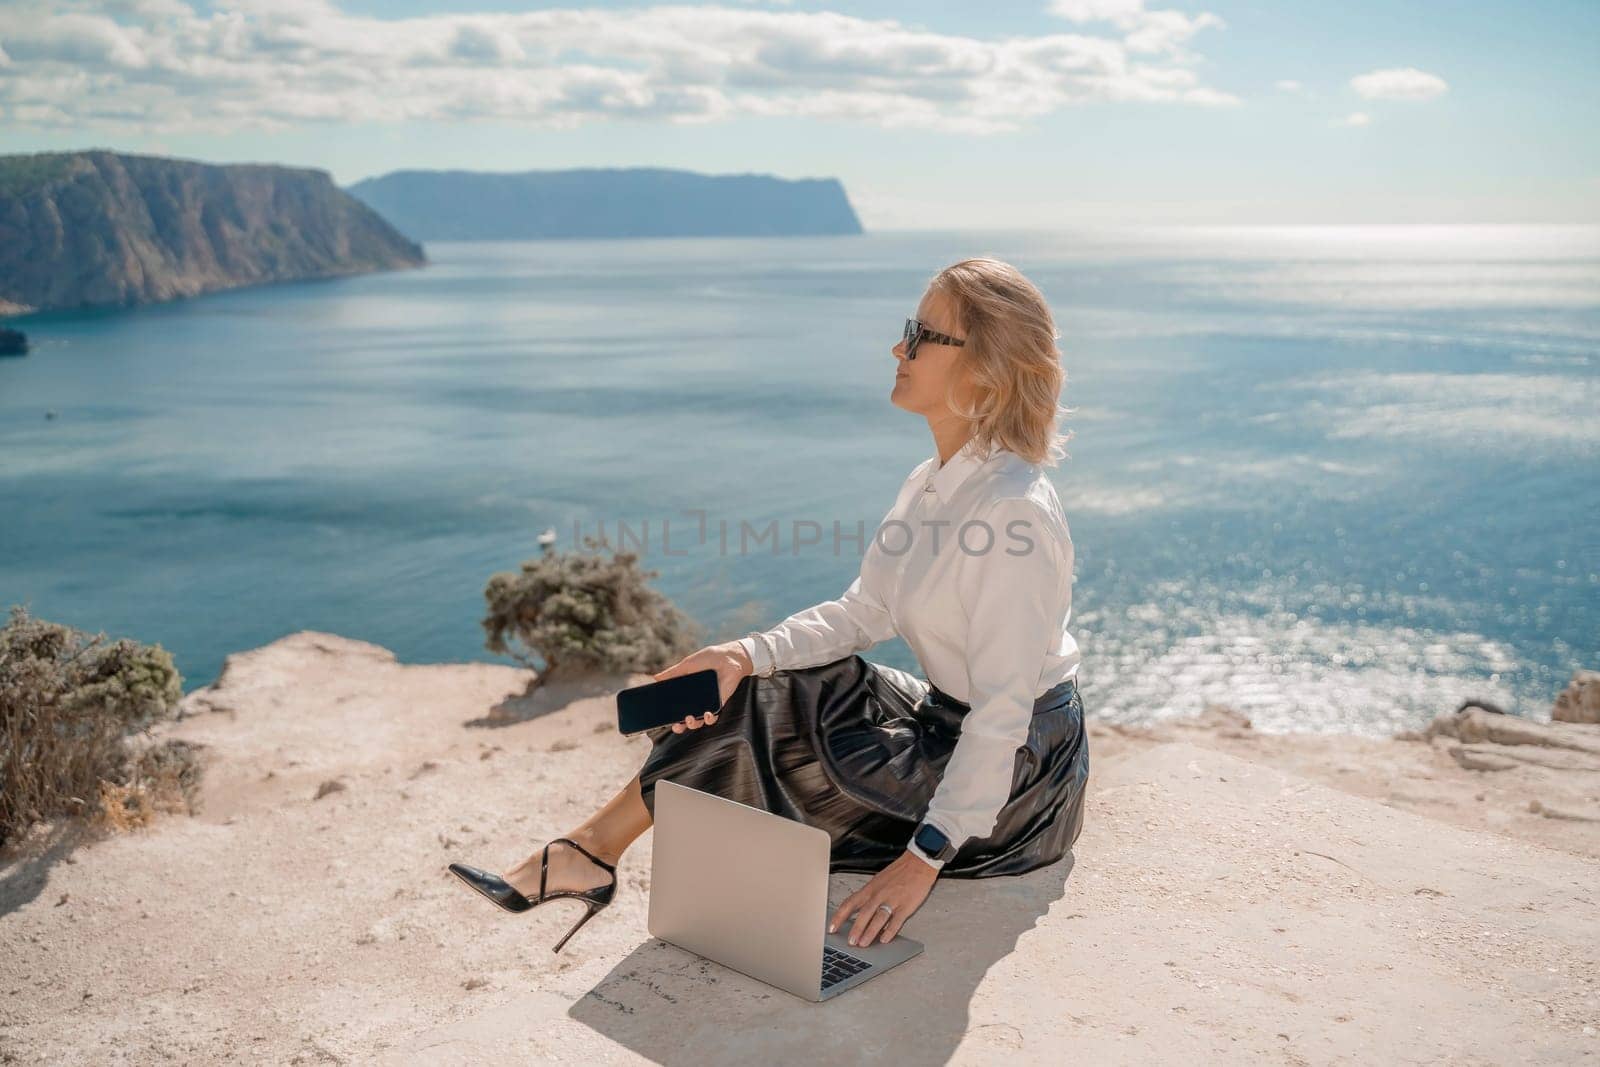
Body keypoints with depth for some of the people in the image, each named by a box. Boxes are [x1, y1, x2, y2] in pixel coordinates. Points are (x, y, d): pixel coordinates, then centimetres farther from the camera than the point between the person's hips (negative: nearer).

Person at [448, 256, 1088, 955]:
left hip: (1019, 765, -8)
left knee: (757, 715, -11)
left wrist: (925, 858, -27)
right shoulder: (932, 484, 4)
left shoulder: (1013, 510, -26)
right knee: (757, 687, -2)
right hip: (949, 725, 8)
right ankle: (587, 856, 2)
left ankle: (590, 853, 7)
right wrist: (747, 654, -11)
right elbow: (861, 615, 5)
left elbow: (1002, 712, -27)